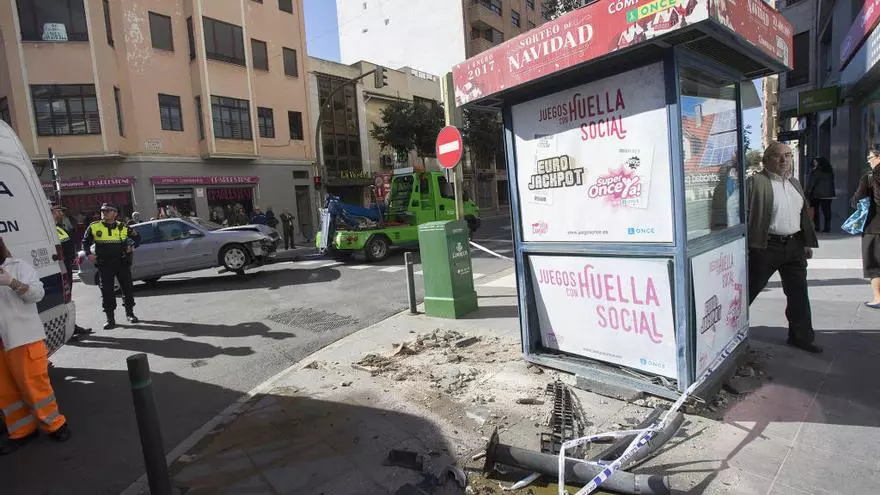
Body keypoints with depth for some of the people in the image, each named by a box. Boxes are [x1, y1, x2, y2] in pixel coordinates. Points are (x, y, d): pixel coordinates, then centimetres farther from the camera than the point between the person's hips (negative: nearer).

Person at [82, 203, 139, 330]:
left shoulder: (123, 228, 5)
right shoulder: (94, 227, 4)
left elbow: (136, 239, 16)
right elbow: (85, 242, 14)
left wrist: (132, 246, -4)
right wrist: (89, 254, -1)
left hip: (122, 262, 0)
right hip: (104, 264, 0)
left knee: (127, 287, 5)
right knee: (106, 291, 0)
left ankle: (130, 313, 21)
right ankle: (110, 318, 8)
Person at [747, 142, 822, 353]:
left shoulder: (794, 182, 15)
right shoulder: (756, 182, -9)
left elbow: (804, 214, 20)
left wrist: (808, 242, 15)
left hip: (794, 246, 7)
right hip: (766, 247, -7)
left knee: (798, 293, 13)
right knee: (749, 290, 1)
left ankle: (801, 336, 26)